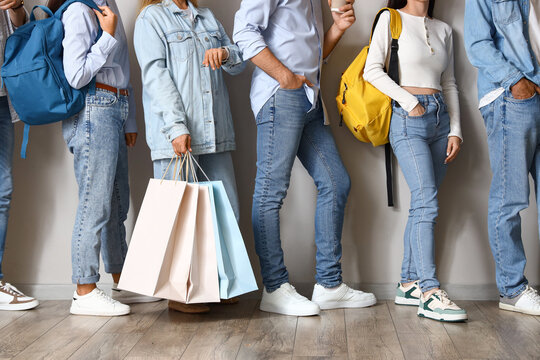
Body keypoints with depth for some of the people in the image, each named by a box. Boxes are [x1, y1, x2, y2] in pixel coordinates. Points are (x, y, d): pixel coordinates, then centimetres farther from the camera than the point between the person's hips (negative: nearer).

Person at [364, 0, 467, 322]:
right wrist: (410, 102, -10)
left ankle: (409, 284, 11)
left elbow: (449, 83, 18)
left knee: (422, 204, 4)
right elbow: (373, 70, -6)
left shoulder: (443, 30, 19)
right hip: (407, 119, -6)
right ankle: (430, 293, -20)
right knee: (427, 201, -17)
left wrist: (456, 130, 10)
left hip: (440, 117, 6)